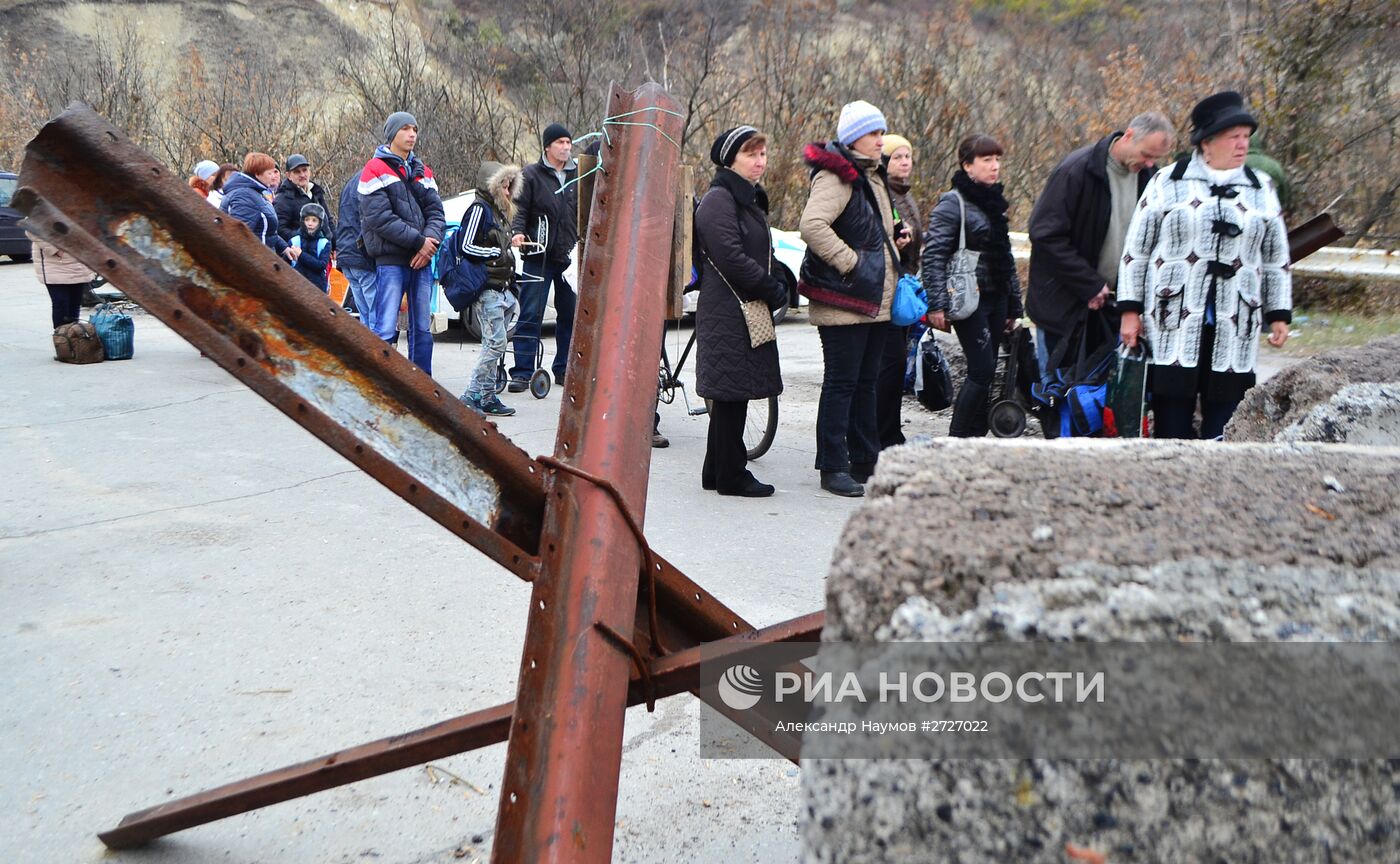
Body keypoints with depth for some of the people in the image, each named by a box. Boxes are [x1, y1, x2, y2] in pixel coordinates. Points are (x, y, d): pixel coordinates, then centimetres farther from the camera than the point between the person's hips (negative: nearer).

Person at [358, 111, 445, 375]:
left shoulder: (422, 171, 18)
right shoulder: (375, 170, -2)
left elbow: (435, 211, 10)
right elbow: (380, 218, -12)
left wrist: (430, 240, -10)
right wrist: (418, 241, -14)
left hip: (422, 261, 6)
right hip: (390, 261, -6)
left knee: (422, 329, 11)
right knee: (386, 330, -11)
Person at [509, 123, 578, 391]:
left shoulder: (579, 175, 11)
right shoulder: (532, 175, 1)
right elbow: (520, 209, -2)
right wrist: (518, 232, -19)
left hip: (571, 256, 4)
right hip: (539, 257, -4)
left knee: (570, 315, 7)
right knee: (530, 316, -5)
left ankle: (564, 369, 18)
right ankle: (522, 372, -2)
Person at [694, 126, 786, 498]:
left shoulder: (749, 198, 19)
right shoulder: (718, 199, -12)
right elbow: (731, 258, -20)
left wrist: (776, 284, 5)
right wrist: (772, 289, -13)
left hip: (747, 310, 10)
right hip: (727, 312, -10)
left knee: (734, 394, 13)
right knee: (731, 393, -4)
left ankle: (717, 473, 22)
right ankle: (731, 476, 4)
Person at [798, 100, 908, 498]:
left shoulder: (872, 175, 19)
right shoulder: (836, 176, -13)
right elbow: (812, 225, -29)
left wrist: (892, 242, 14)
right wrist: (850, 261, -23)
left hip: (875, 300, 10)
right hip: (844, 300, -10)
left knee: (866, 382, 14)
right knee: (841, 382, -5)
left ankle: (865, 461, 23)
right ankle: (833, 468, 1)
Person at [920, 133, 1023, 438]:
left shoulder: (994, 202, 18)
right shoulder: (952, 203, -7)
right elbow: (934, 256, -13)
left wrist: (1013, 304, 20)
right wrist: (937, 305, -21)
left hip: (996, 298, 8)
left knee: (984, 373, 7)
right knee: (982, 371, -13)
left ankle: (975, 438, 13)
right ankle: (957, 441, -5)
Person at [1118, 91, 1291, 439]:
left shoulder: (1262, 191, 13)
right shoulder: (1167, 183, 5)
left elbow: (1277, 260, 18)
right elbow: (1136, 251, 6)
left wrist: (1279, 315, 12)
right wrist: (1130, 310, 2)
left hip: (1234, 331, 2)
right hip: (1174, 326, -2)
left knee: (1223, 429, 1)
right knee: (1171, 423, -1)